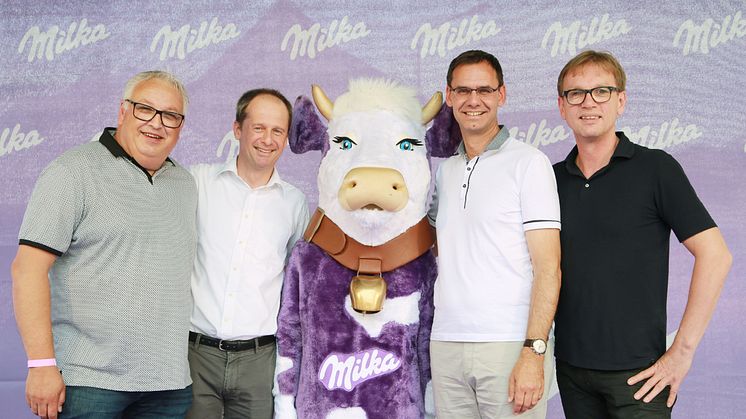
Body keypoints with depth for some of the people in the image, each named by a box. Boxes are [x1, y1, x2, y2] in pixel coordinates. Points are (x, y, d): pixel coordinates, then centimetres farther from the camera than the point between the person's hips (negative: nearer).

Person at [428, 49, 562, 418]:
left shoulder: (528, 162, -3)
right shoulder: (445, 170, 13)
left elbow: (548, 267, -9)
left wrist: (534, 352, -17)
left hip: (510, 346, -5)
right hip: (445, 346, 5)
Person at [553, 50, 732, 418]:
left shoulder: (655, 168, -6)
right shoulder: (552, 178, 6)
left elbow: (714, 255, -10)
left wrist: (682, 350, -12)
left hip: (636, 372, -4)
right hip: (570, 367, 4)